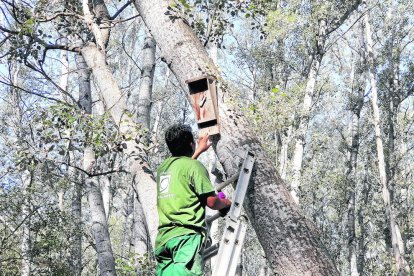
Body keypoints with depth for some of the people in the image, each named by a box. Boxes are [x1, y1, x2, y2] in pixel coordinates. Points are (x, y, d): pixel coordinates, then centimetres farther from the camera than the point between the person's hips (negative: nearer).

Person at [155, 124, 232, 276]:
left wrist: (198, 151, 57)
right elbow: (212, 202, -6)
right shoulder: (194, 165, -3)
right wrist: (226, 203, 16)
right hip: (186, 236, -8)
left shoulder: (163, 166, 20)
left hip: (163, 237, 8)